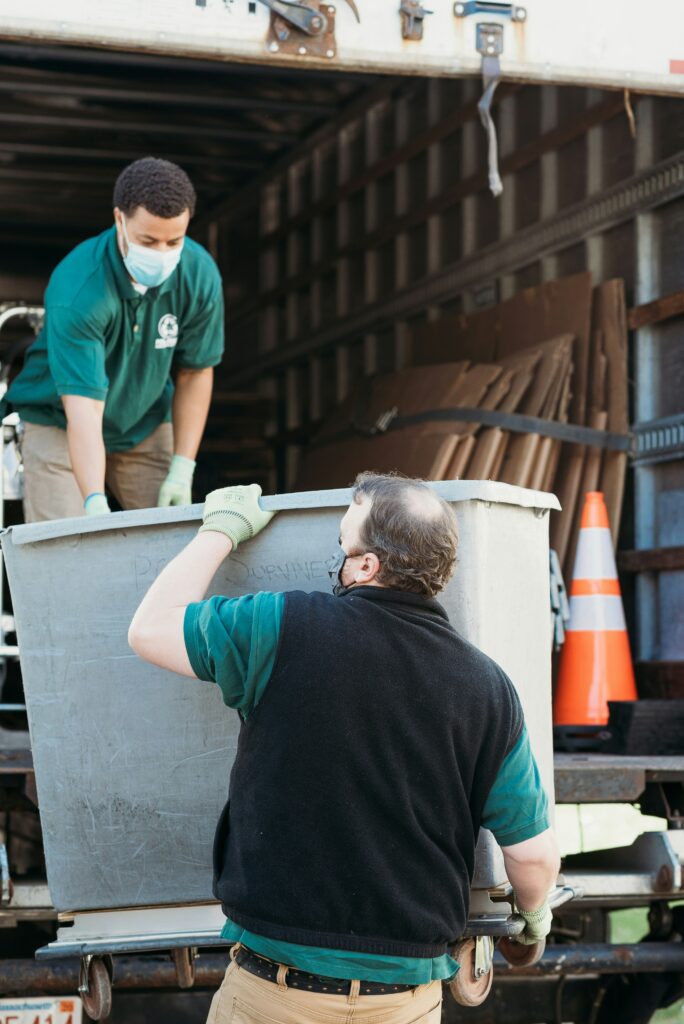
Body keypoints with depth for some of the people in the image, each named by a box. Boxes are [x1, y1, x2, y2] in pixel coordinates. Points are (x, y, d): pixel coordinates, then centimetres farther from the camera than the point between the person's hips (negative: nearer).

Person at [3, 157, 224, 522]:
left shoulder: (200, 276, -18)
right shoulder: (76, 290, -32)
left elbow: (194, 373, -5)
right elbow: (82, 406, -38)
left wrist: (182, 470, -10)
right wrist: (95, 503, -49)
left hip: (145, 424, 4)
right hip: (60, 423, -4)